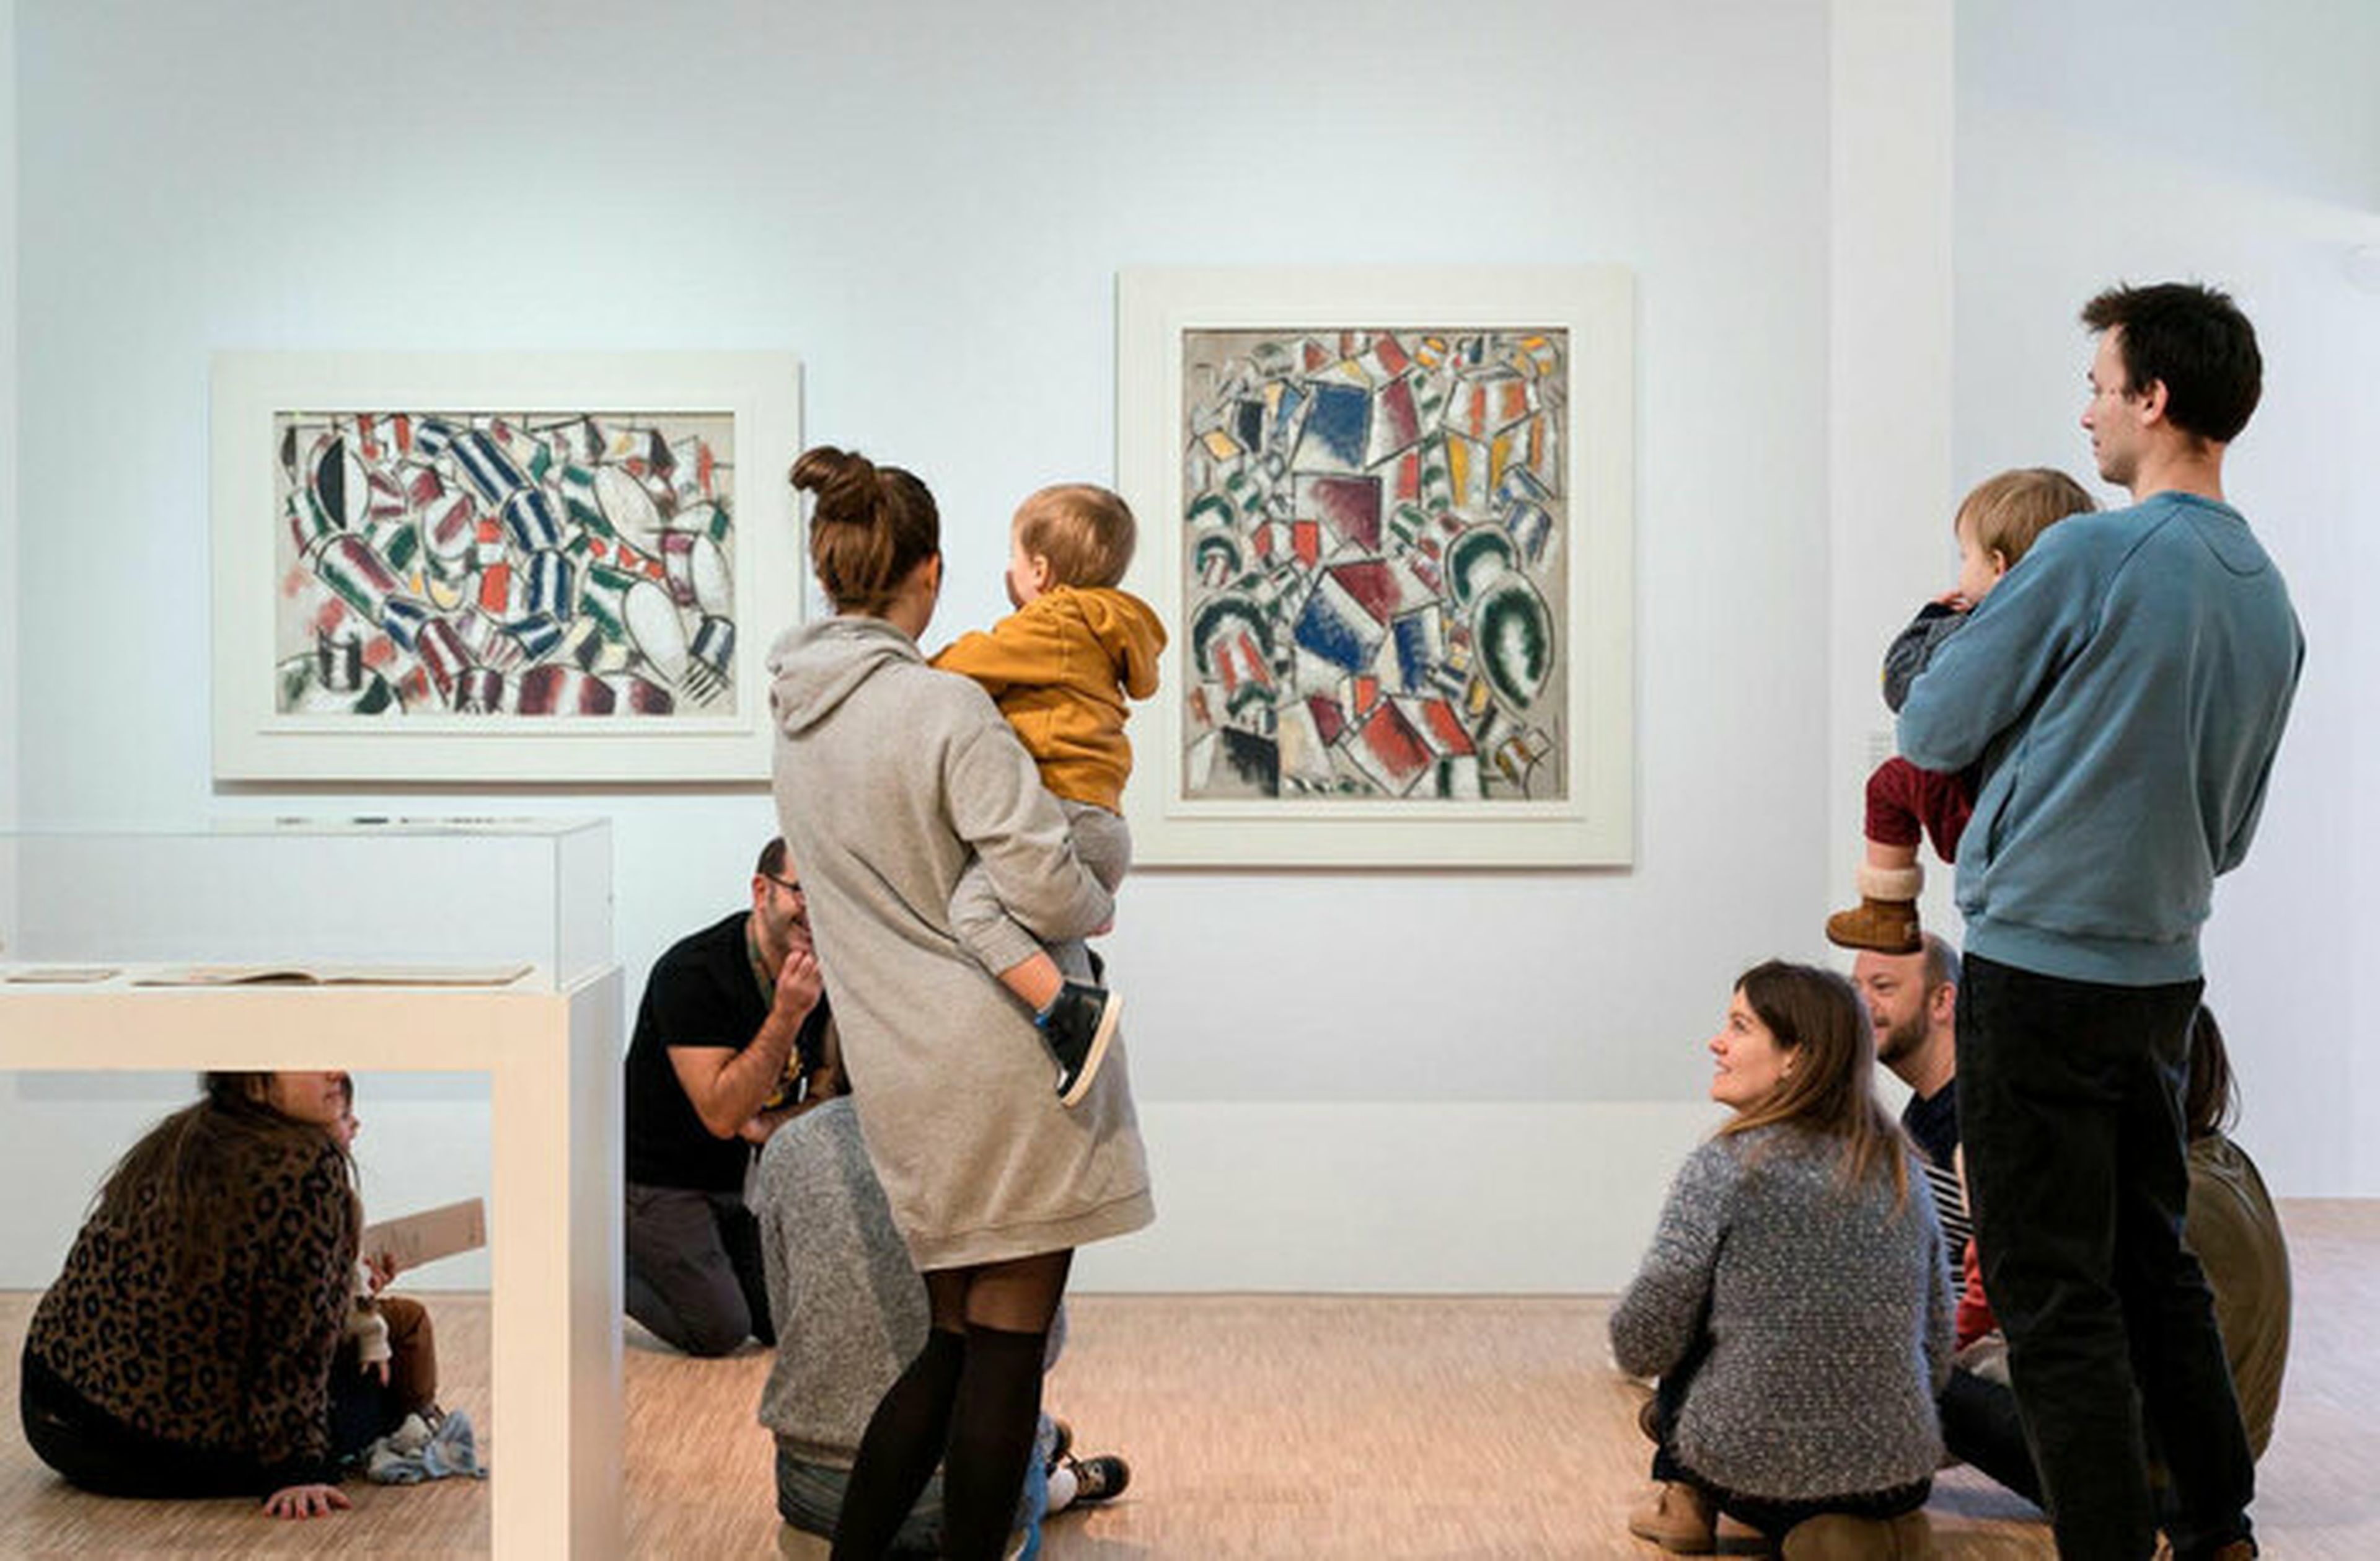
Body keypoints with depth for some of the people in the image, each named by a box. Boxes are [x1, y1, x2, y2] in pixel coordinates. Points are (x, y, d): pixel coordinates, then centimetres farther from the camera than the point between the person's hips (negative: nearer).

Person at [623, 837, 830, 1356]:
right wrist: (787, 1015, -36)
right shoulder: (693, 972, -26)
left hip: (746, 1176, 7)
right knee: (718, 1333, -9)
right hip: (660, 1178, -6)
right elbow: (722, 1115, -30)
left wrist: (771, 1124, -17)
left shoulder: (824, 973, -6)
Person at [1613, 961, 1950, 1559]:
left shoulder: (1727, 1164, -12)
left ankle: (1689, 1502, 22)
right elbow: (1936, 1353, 11)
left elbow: (1642, 1345, -12)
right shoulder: (1900, 1169, 4)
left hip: (1744, 1468, -4)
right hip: (1897, 1480, 5)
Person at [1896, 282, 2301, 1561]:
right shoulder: (2271, 603, 9)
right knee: (2154, 1261, 20)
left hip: (2038, 967, -8)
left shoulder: (2091, 556, -16)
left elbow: (1932, 731, -7)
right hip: (2164, 972, 8)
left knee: (2054, 1292, -1)